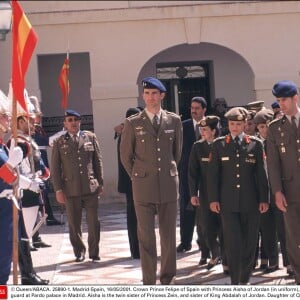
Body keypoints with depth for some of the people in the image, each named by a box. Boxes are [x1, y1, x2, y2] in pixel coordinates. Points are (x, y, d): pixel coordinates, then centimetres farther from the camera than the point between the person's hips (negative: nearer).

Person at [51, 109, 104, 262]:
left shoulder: (90, 137, 8)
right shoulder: (59, 142, 4)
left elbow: (98, 161, 10)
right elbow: (55, 168, 4)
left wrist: (100, 183, 7)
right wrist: (58, 190, -1)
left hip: (91, 187, 1)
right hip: (71, 190, 0)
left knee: (93, 222, 1)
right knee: (74, 224, 5)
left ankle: (94, 252, 13)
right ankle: (79, 252, 18)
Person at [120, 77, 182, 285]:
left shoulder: (174, 121, 5)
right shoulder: (133, 123, 1)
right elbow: (125, 155, 9)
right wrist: (137, 177, 11)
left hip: (169, 186, 2)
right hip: (143, 187, -1)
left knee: (169, 234, 7)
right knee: (146, 236, -1)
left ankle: (168, 277, 18)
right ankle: (149, 281, 5)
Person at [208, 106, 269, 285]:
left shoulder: (256, 144, 5)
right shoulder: (219, 144, 6)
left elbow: (261, 173, 5)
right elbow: (213, 173, 5)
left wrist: (264, 199, 1)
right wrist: (213, 199, -1)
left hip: (250, 202, 1)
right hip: (228, 202, -1)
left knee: (249, 242, 5)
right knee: (233, 242, -5)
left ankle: (245, 279, 19)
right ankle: (235, 282, 1)